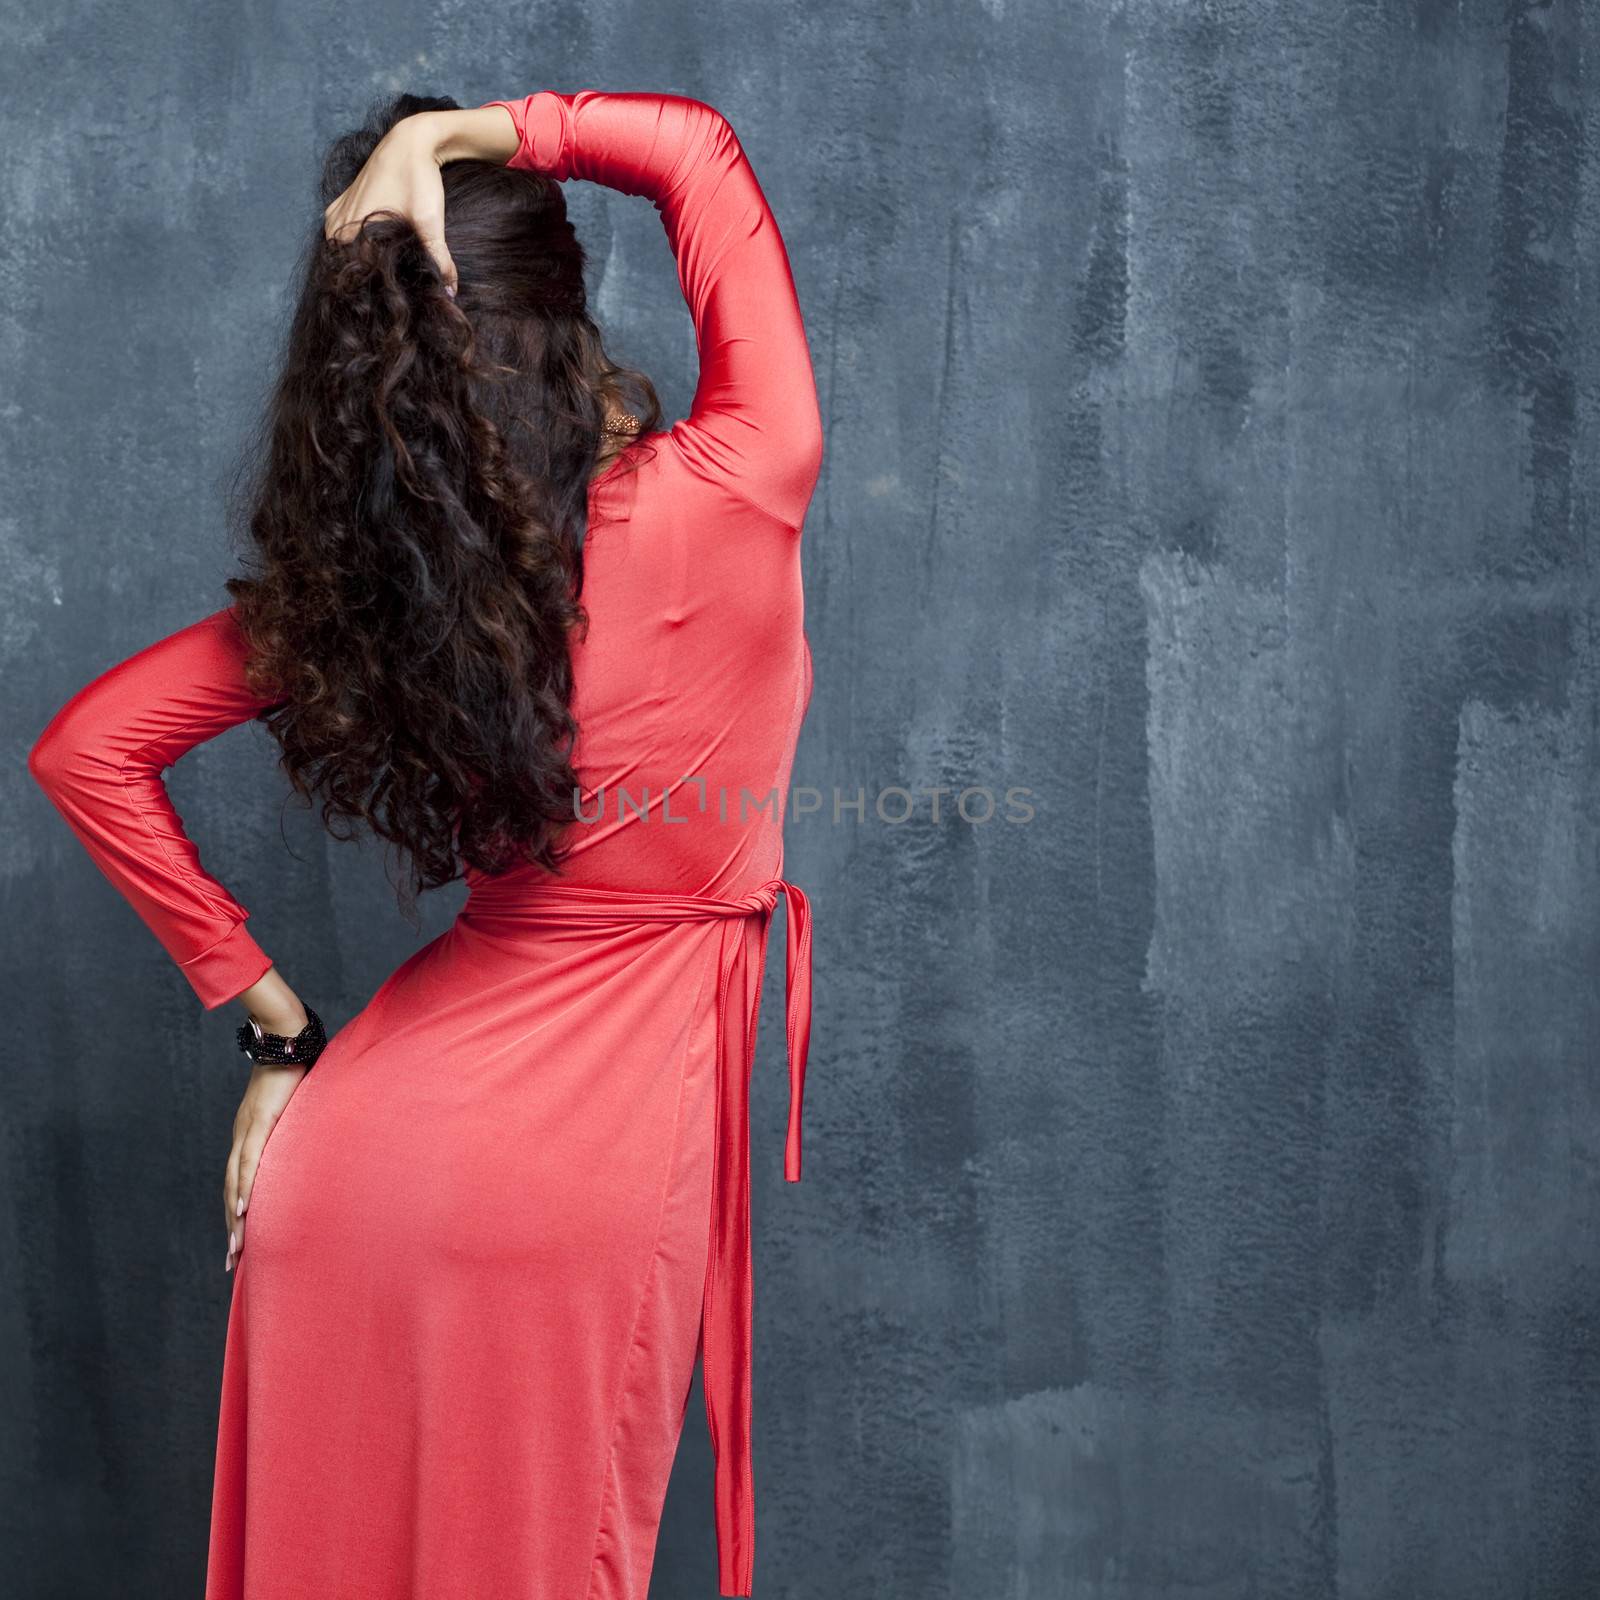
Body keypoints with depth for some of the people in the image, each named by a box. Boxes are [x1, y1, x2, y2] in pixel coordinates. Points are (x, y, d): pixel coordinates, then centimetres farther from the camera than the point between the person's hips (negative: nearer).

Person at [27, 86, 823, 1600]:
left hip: (358, 1143, 4)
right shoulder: (726, 502, -13)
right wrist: (443, 136, -6)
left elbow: (86, 751, 4)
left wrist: (277, 1024, 6)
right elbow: (696, 145, -1)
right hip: (584, 1181, -4)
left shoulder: (351, 588, -4)